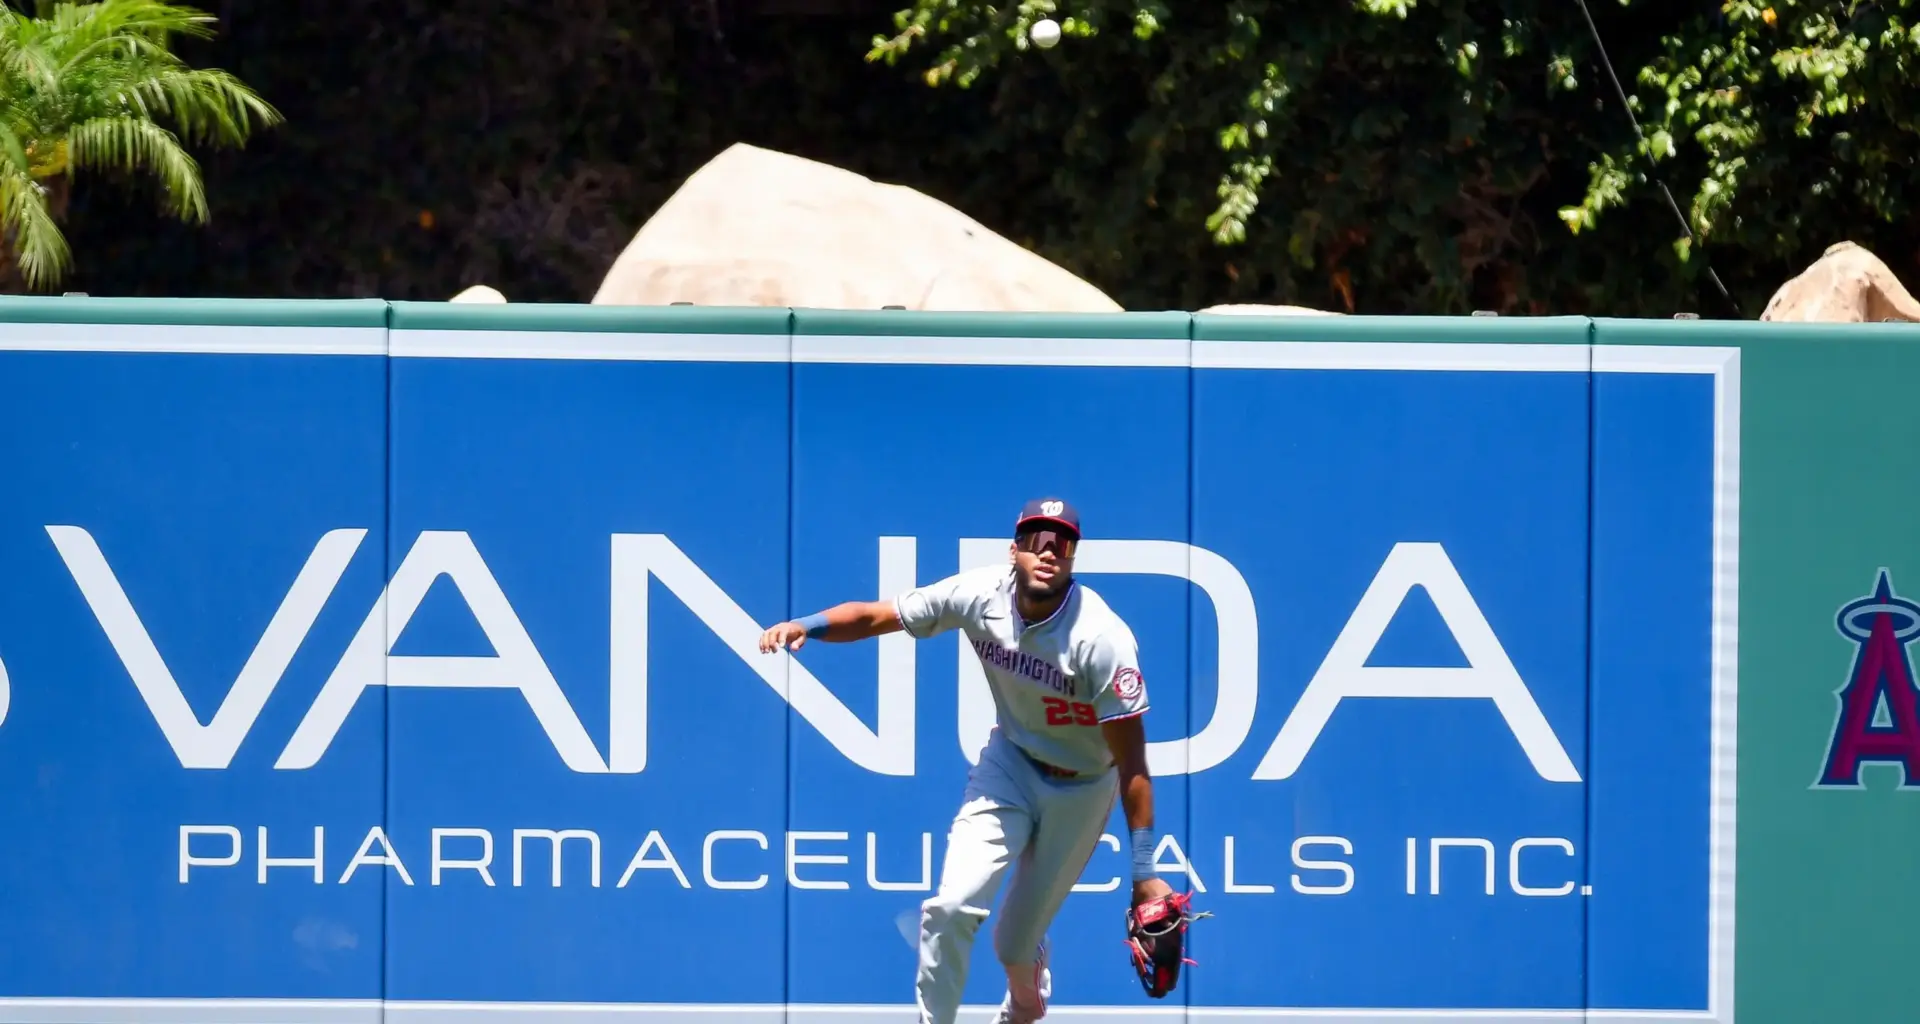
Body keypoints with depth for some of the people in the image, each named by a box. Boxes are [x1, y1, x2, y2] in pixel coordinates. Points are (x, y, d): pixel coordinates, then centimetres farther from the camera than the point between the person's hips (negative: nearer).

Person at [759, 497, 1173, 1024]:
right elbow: (877, 615, -13)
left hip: (1082, 788, -3)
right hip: (1010, 761, 3)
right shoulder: (981, 595, -20)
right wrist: (806, 625, -34)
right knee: (953, 907, -17)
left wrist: (1144, 872, -28)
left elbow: (1131, 761, -27)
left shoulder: (1102, 639, -30)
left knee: (1017, 945, 6)